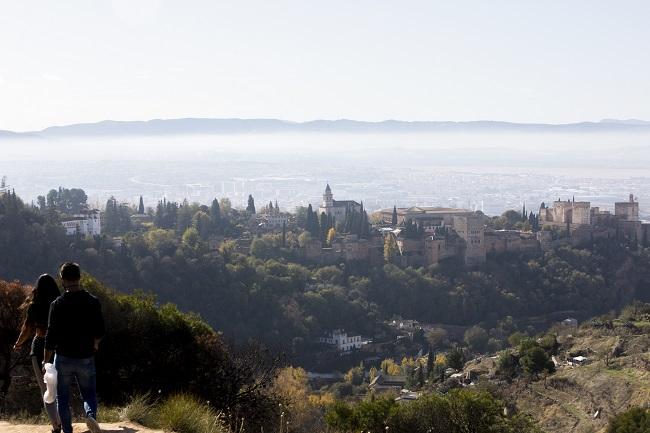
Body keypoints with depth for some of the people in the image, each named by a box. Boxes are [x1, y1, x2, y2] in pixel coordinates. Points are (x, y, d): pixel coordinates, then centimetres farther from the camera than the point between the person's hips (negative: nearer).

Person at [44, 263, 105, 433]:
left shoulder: (57, 304, -10)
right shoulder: (93, 302, -3)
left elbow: (51, 336, -9)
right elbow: (100, 332, 2)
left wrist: (46, 361, 0)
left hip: (64, 358, -1)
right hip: (86, 358, 2)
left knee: (62, 397, 13)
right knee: (89, 394, 12)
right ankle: (91, 415, -17)